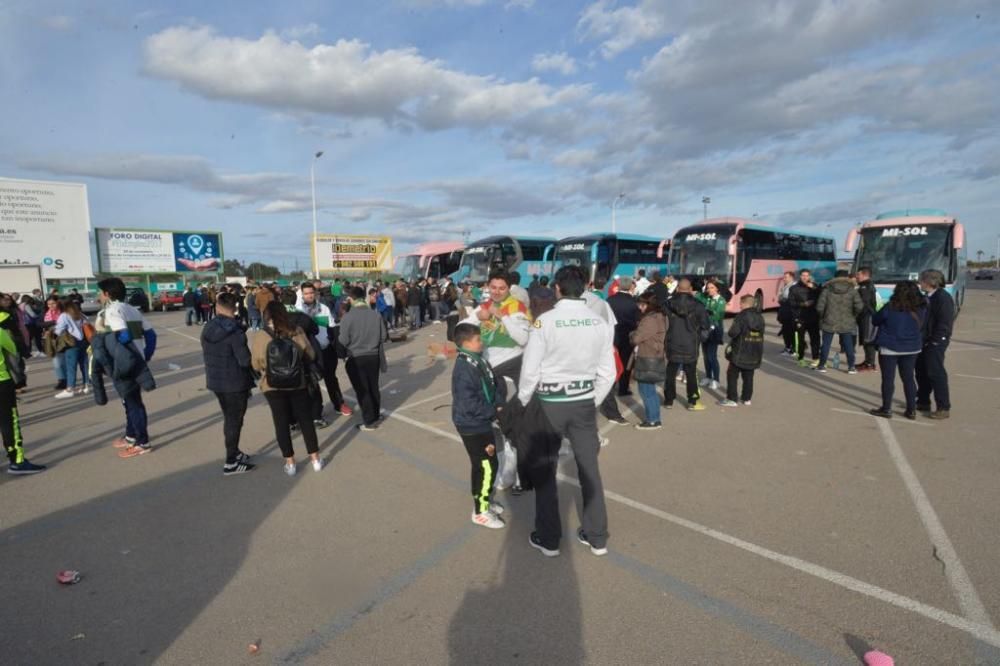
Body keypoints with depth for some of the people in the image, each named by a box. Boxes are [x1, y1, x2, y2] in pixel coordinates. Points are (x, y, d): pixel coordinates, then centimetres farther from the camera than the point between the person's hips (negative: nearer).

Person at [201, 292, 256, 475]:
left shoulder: (207, 328, 2)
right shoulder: (234, 331, -21)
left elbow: (206, 355, 11)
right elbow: (245, 360, -21)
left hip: (215, 380, 7)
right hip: (235, 383, -7)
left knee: (229, 418, 22)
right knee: (235, 420, 4)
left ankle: (234, 452, 36)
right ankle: (231, 463, 10)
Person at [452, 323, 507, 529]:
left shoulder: (480, 361, 4)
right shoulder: (463, 369, -25)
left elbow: (498, 383, 7)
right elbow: (468, 404, -29)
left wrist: (498, 404, -10)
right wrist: (494, 411, -18)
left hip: (482, 423, 9)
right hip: (472, 426, -9)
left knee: (483, 465, 20)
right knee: (487, 466, -2)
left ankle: (483, 499, 38)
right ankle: (480, 511, 13)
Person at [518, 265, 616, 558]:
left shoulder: (545, 321, -15)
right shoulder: (601, 323, -3)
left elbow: (530, 371, -13)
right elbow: (607, 373, 1)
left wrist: (522, 404, 3)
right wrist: (592, 402, 15)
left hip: (549, 404, -3)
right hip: (584, 403, 4)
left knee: (544, 470, 12)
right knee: (589, 468, 15)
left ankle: (548, 538, 23)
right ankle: (596, 537, 28)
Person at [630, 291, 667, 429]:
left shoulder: (650, 319, -21)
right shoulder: (659, 316, 11)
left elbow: (636, 338, -20)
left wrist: (631, 334, 1)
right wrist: (635, 334, 1)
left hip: (648, 360, -10)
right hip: (655, 358, 10)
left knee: (646, 391, 0)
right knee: (650, 390, 17)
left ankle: (652, 420, 8)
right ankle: (655, 419, 25)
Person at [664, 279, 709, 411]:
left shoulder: (668, 304, -8)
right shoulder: (697, 306, -10)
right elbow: (705, 325, -4)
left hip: (672, 345, 1)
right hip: (690, 346, -1)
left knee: (670, 374, 13)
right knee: (691, 375, 10)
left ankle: (669, 400, 20)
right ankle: (692, 403, 15)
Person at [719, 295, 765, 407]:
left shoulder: (741, 317, -16)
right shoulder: (760, 318, 7)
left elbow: (733, 333, -24)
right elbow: (761, 334, 15)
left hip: (740, 352, -7)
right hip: (755, 354, 7)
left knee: (732, 375, 3)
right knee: (748, 377, 15)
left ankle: (731, 399, 1)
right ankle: (747, 398, 20)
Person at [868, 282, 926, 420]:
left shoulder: (890, 308, -16)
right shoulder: (921, 309, -5)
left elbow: (875, 321, -3)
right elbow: (923, 327, 8)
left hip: (889, 348, -4)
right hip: (912, 349, 4)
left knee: (888, 378, 4)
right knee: (909, 378, 14)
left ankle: (886, 409, 10)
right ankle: (911, 410, 20)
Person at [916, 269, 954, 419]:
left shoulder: (943, 297, -15)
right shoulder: (929, 297, 13)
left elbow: (945, 323, -20)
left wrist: (934, 341, -20)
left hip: (935, 343, -9)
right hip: (925, 341, 9)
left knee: (936, 374, -6)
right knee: (922, 373, 15)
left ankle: (944, 408, 1)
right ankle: (923, 402, 27)